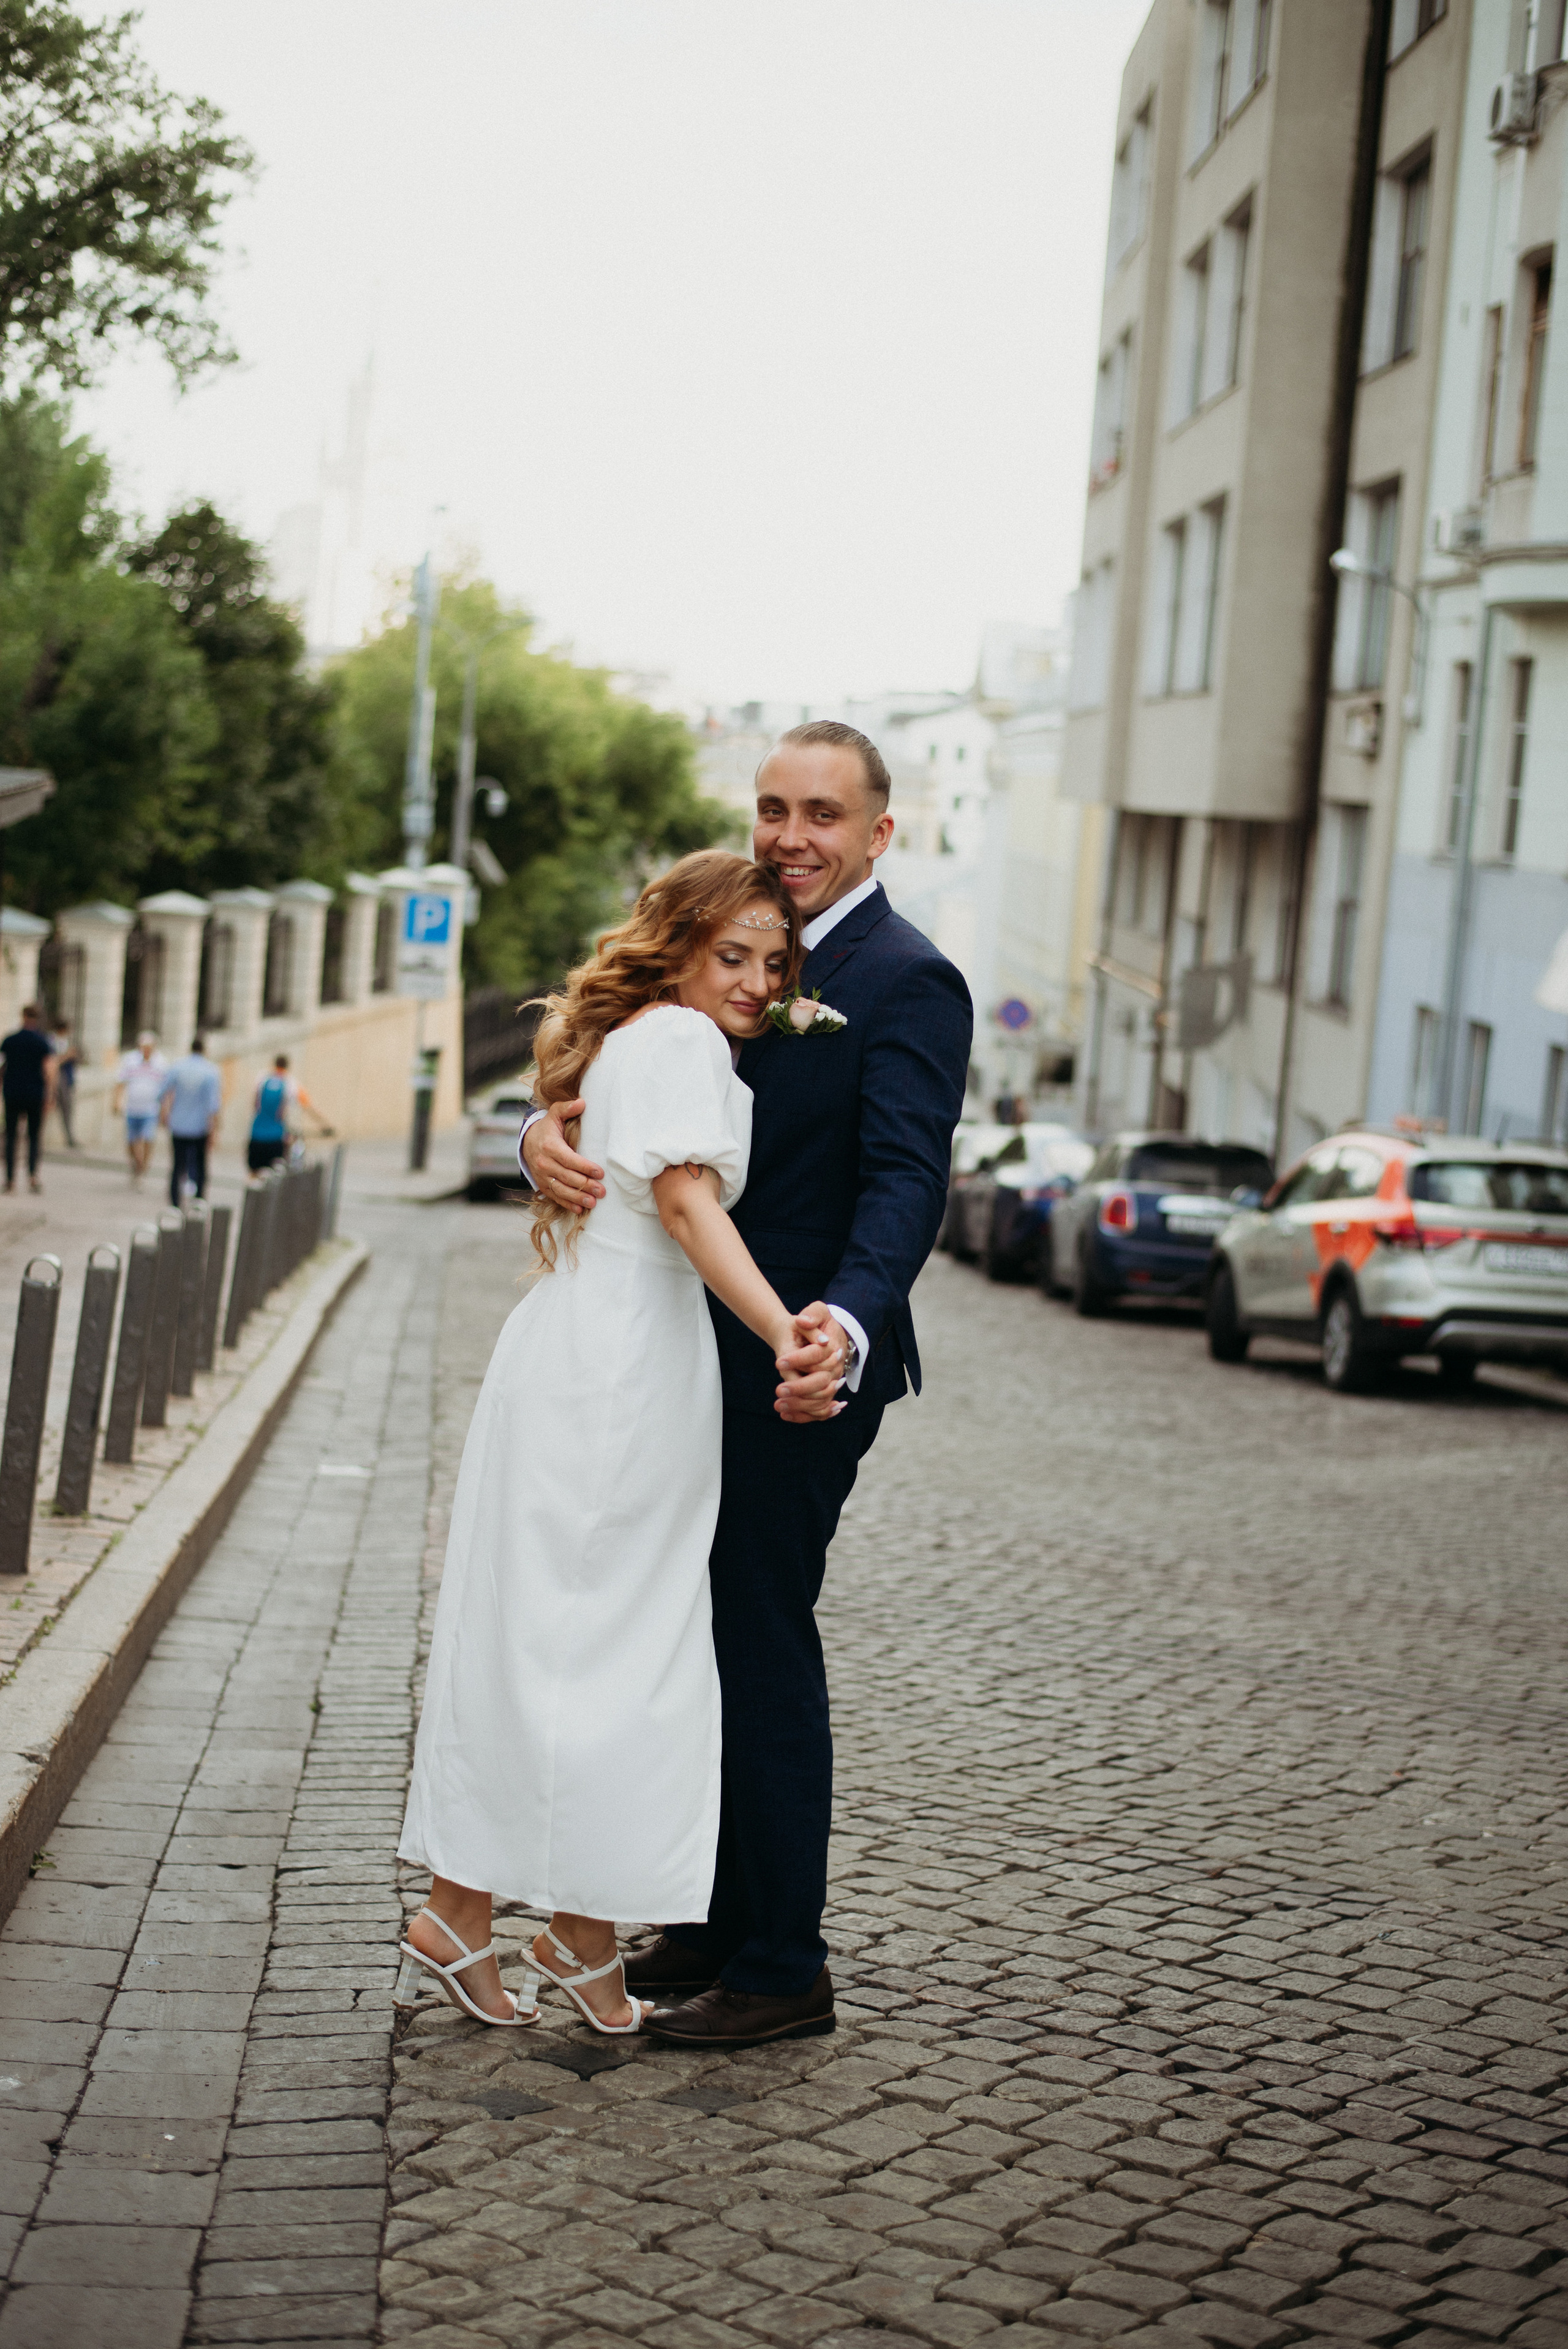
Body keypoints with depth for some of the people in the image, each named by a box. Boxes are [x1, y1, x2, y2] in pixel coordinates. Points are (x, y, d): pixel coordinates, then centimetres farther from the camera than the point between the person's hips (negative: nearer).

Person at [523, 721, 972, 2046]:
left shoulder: (908, 983, -12)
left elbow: (906, 1179, -23)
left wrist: (848, 1319, -41)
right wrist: (548, 1132, -14)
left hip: (795, 1370, -9)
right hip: (703, 1361, 9)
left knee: (763, 1642, -4)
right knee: (699, 1636, 15)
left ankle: (783, 1965, 6)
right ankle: (711, 1922, 28)